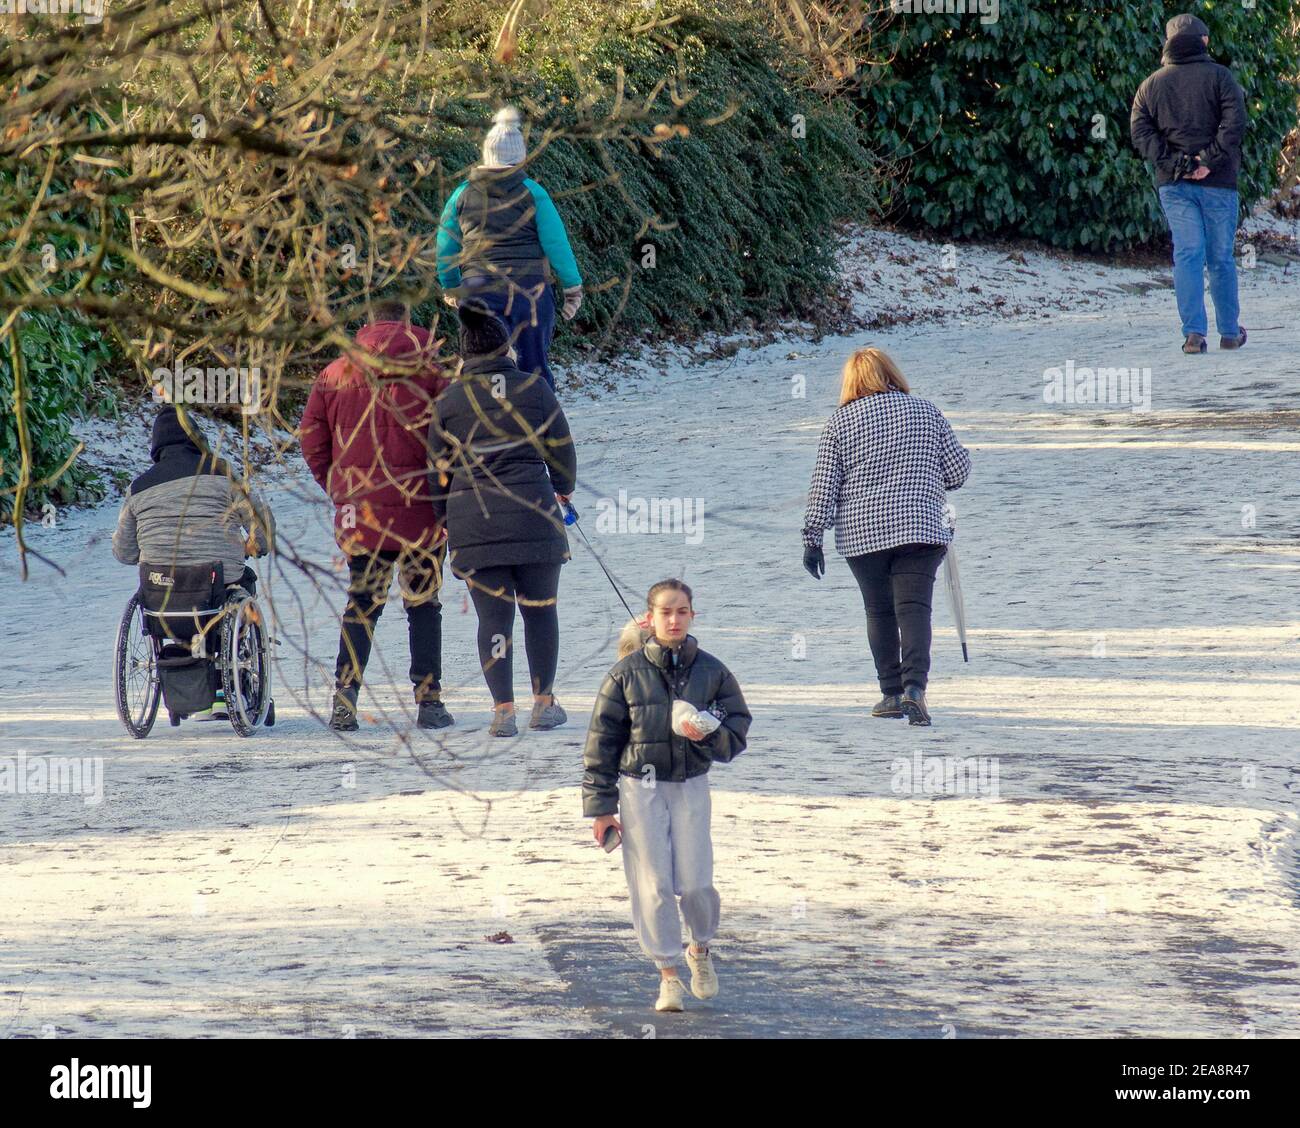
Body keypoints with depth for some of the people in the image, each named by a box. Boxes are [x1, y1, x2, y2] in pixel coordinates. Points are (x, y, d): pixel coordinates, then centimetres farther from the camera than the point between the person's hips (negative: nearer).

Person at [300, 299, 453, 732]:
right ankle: (428, 700, 5)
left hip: (358, 514, 2)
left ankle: (345, 694, -3)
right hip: (419, 511, -2)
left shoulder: (335, 374, 6)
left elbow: (311, 440, 5)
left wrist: (338, 490, 12)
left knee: (361, 603, 10)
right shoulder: (428, 370, -2)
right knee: (423, 606, 7)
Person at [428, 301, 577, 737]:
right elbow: (561, 449, 8)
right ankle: (543, 703, 19)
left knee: (493, 615, 3)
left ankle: (503, 708, -6)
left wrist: (444, 518, 20)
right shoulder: (533, 388, 0)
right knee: (540, 609, 14)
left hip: (471, 518, 0)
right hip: (533, 512, 0)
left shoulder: (448, 401, 1)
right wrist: (563, 488, 28)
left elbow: (439, 468, 6)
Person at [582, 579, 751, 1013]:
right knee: (653, 886, -3)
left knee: (695, 883, -4)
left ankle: (700, 949, 26)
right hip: (640, 786, -1)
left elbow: (738, 733, 5)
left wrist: (707, 736, -18)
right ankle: (667, 976, 9)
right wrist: (600, 807, -4)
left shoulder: (711, 672, 1)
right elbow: (602, 741, -1)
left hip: (691, 786, 1)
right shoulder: (627, 673, -4)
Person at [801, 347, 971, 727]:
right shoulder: (926, 411, 5)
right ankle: (915, 684, -27)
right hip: (920, 529, 0)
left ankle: (892, 692, 16)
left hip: (861, 534, 0)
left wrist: (812, 537, 4)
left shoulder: (841, 421, 2)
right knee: (913, 607, -7)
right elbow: (958, 471, 7)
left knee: (879, 611, 14)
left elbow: (823, 486, -1)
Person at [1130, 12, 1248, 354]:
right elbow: (1234, 122, -14)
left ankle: (1194, 332, -16)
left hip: (1173, 184, 2)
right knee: (1222, 258, 9)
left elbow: (1140, 132, -2)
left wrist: (1171, 162, -8)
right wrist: (1210, 160, -14)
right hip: (1217, 182, -2)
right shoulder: (1219, 76, -1)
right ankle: (1229, 332, 17)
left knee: (1187, 255, -3)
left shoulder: (1150, 85, 8)